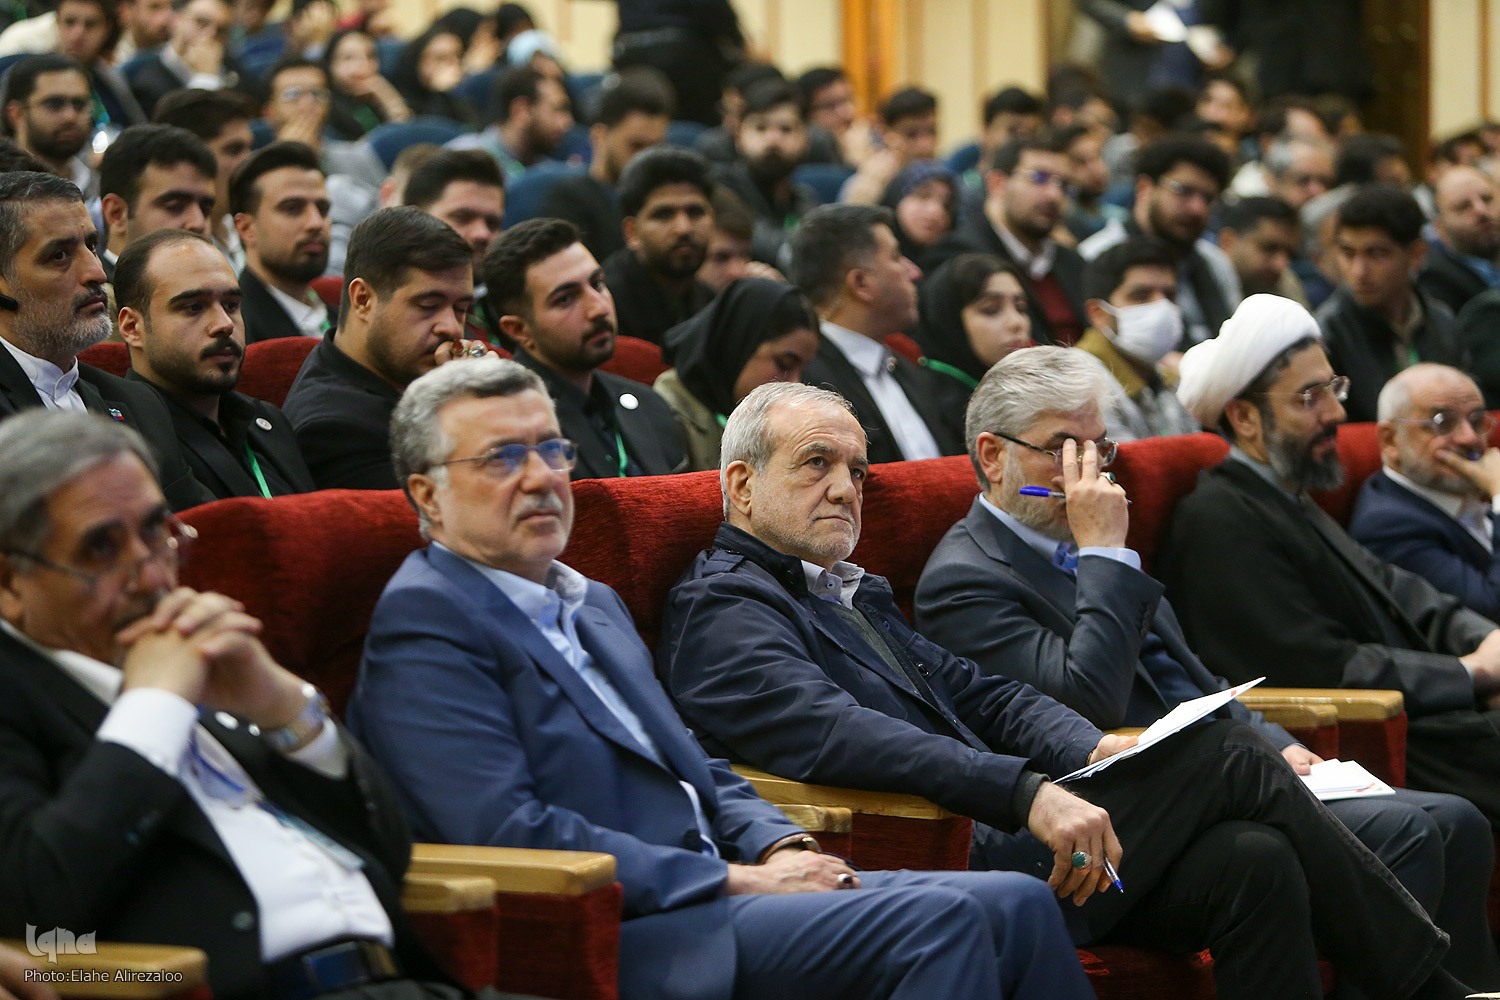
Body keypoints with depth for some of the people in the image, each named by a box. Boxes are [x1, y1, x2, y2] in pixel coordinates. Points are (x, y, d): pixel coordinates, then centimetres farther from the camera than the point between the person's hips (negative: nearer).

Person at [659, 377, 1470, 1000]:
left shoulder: (852, 594, 27)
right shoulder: (720, 610, -4)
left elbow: (979, 693, 22)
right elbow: (841, 737, -20)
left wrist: (1095, 750, 1)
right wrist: (1029, 794, -29)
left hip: (998, 842, 9)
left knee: (1254, 861, -16)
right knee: (1225, 754, -13)